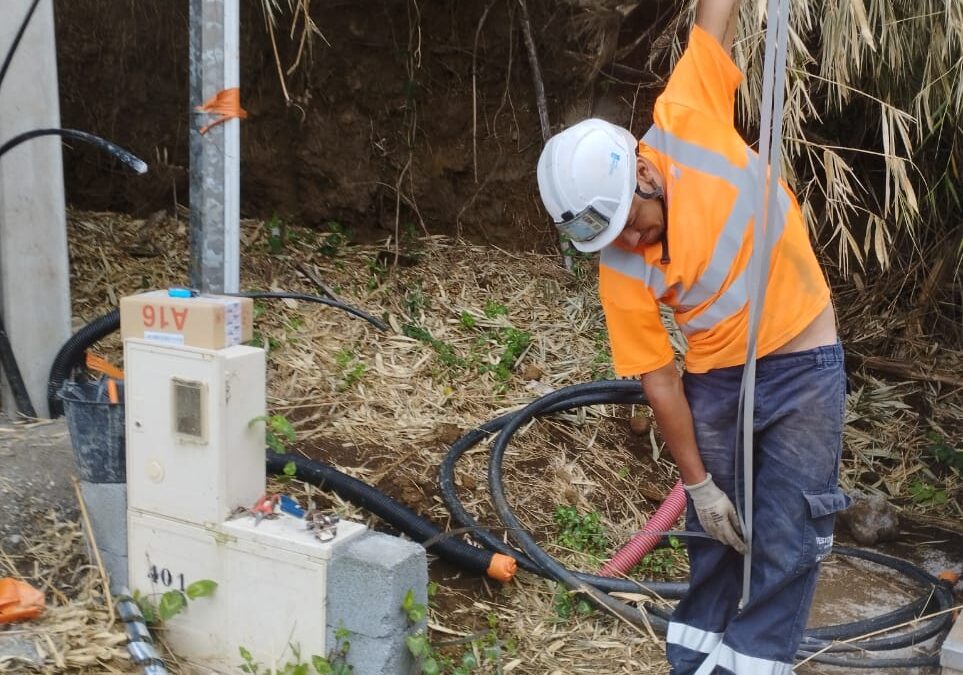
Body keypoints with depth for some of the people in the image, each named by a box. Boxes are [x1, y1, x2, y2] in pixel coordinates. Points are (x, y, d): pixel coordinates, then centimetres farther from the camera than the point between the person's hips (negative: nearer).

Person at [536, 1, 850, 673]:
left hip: (804, 370, -1)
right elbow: (659, 378, -8)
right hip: (715, 382, 1)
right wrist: (698, 482, -4)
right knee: (716, 534, 12)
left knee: (783, 542, 1)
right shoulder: (620, 272, -15)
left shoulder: (686, 125, -18)